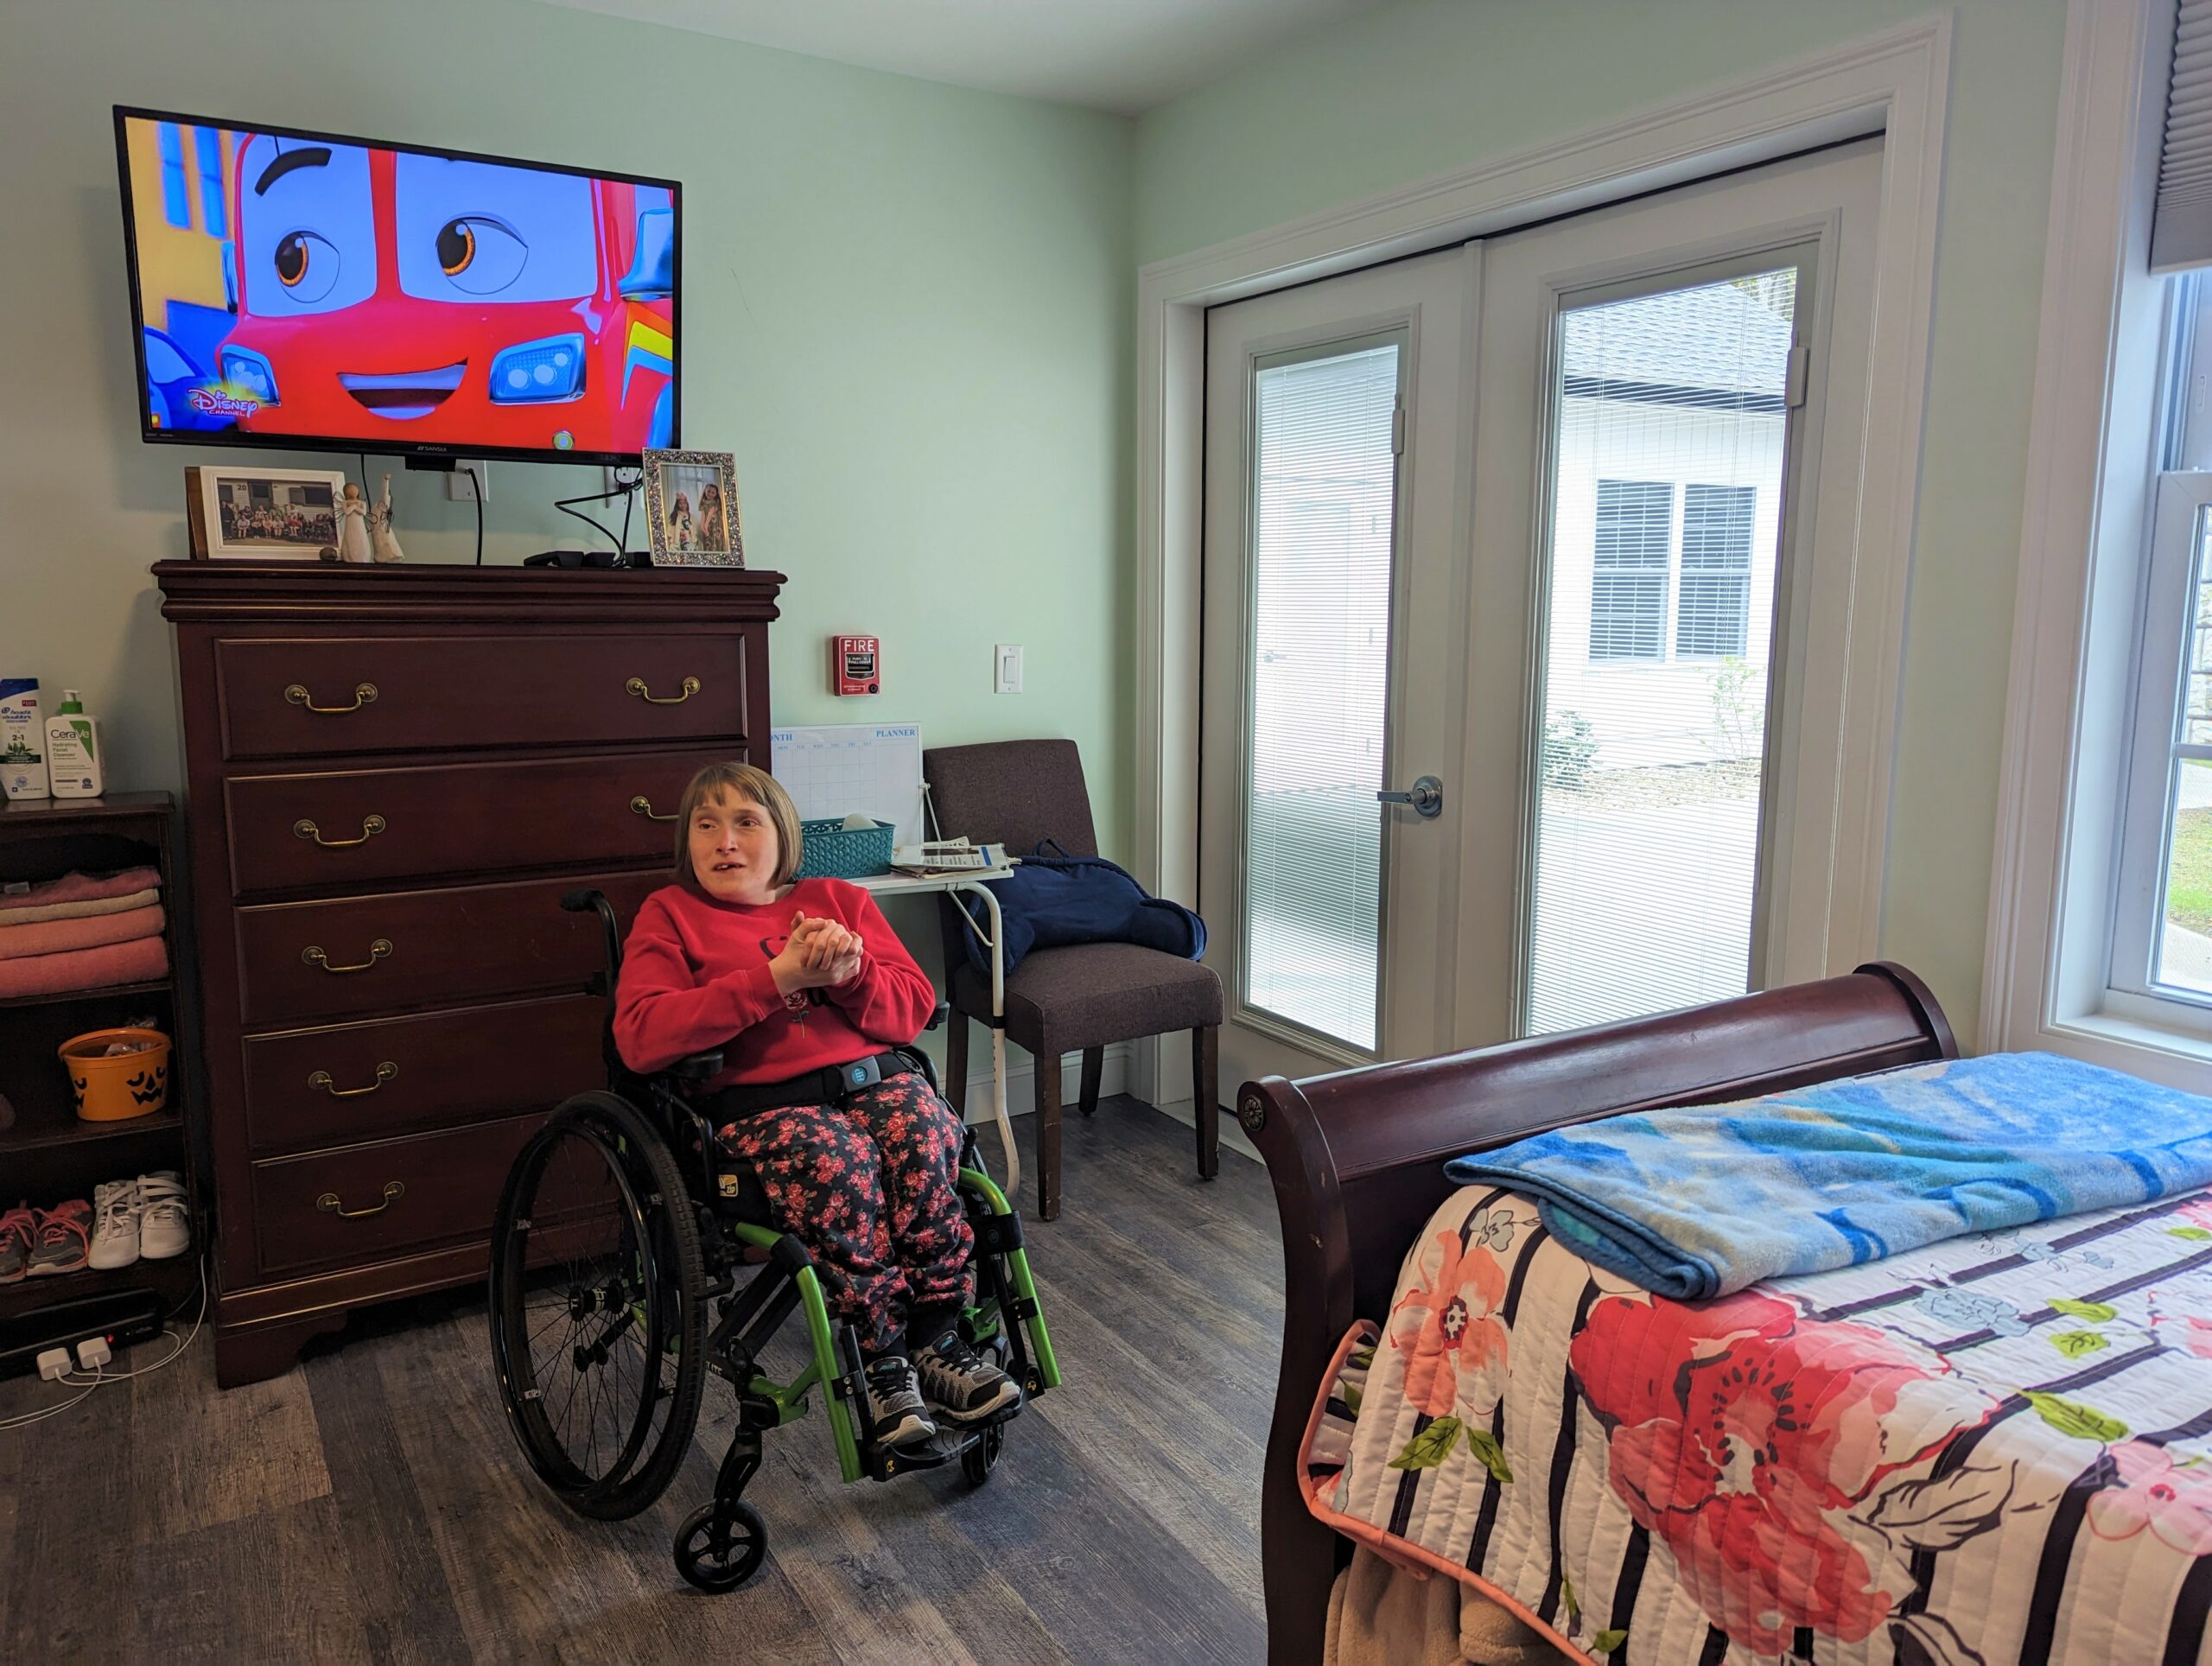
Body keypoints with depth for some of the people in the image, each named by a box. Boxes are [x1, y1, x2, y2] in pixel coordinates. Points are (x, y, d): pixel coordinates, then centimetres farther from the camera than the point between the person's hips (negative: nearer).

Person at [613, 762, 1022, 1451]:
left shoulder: (840, 899, 21)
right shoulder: (669, 914, 12)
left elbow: (914, 1010, 13)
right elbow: (639, 1037, -7)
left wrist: (849, 972, -10)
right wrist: (776, 977, -12)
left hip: (877, 1078, 3)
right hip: (761, 1104, -3)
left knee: (926, 1134, -30)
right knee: (840, 1163, -34)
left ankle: (936, 1342, -20)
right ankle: (880, 1361, -20)